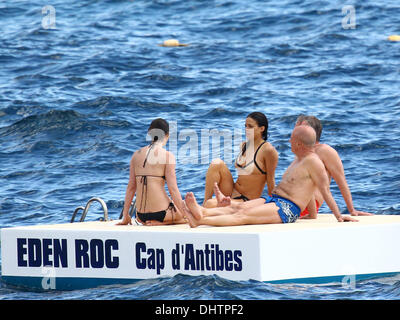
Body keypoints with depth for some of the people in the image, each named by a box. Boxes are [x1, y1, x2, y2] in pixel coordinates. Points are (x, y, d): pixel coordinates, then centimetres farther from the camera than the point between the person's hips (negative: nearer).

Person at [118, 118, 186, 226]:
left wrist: (125, 216, 16)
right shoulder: (167, 156, -7)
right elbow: (173, 189, -9)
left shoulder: (137, 154, 7)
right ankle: (159, 222, -5)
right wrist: (183, 215, -2)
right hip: (160, 212, -7)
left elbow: (131, 186, 10)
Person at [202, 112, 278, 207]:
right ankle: (204, 202, -11)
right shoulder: (244, 145, 10)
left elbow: (270, 181, -9)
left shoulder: (269, 151, -14)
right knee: (217, 163, -14)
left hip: (247, 200, -8)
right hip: (233, 191, 8)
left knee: (210, 204, -30)